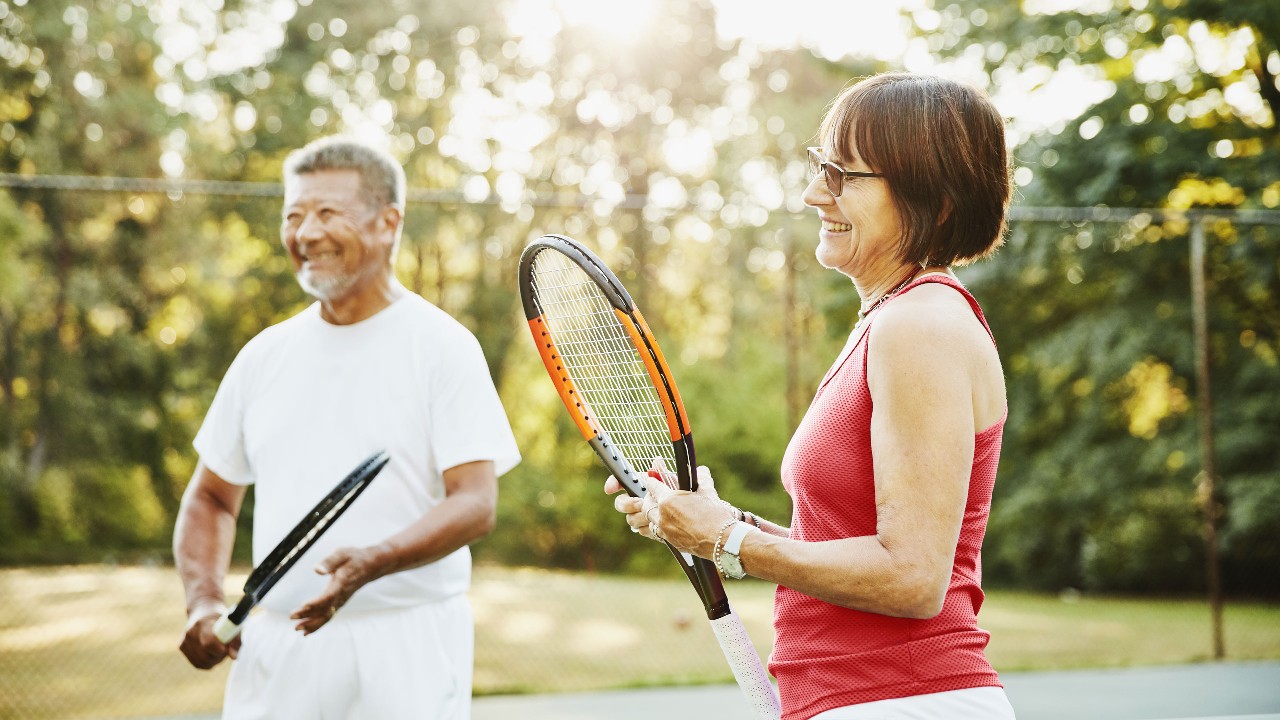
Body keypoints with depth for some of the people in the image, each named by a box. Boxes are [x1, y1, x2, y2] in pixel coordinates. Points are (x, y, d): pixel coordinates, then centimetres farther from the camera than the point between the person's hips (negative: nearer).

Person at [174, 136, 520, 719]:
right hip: (273, 649, 5)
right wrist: (203, 604, 1)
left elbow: (476, 504, -14)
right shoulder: (265, 354, 10)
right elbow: (211, 499, 18)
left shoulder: (443, 347, -5)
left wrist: (372, 563, -30)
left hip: (405, 655, -4)